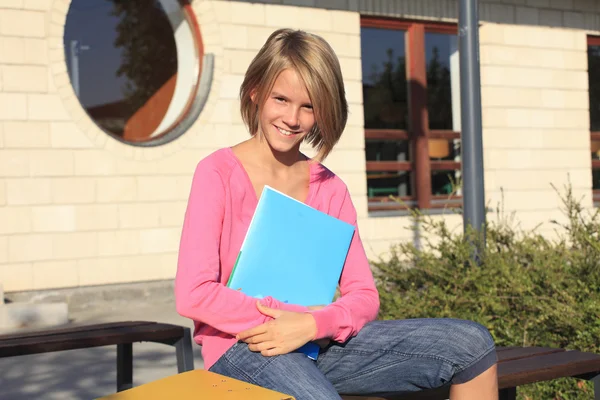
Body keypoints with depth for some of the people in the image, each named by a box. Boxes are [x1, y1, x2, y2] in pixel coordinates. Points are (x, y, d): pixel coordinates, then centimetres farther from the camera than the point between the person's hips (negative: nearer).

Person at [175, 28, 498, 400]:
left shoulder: (331, 189, 8)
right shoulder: (218, 172, -6)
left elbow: (364, 297, 5)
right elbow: (193, 295, -13)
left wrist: (314, 324, -16)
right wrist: (299, 318, -14)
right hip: (243, 347, -5)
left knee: (472, 343, -8)